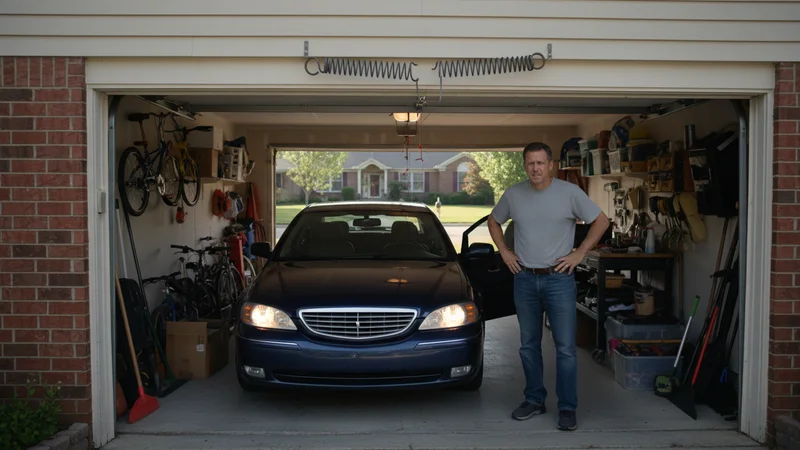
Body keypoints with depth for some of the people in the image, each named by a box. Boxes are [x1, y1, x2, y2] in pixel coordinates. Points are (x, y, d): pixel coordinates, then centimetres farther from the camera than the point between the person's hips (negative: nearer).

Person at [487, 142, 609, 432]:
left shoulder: (569, 192, -8)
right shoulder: (513, 194, 1)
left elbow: (601, 221, -1)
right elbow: (493, 221, 18)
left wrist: (580, 253, -5)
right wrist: (504, 251, 7)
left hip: (558, 279, -3)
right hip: (524, 279, 3)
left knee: (565, 348, 0)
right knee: (528, 345, 12)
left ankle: (568, 408, 11)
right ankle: (534, 400, 26)